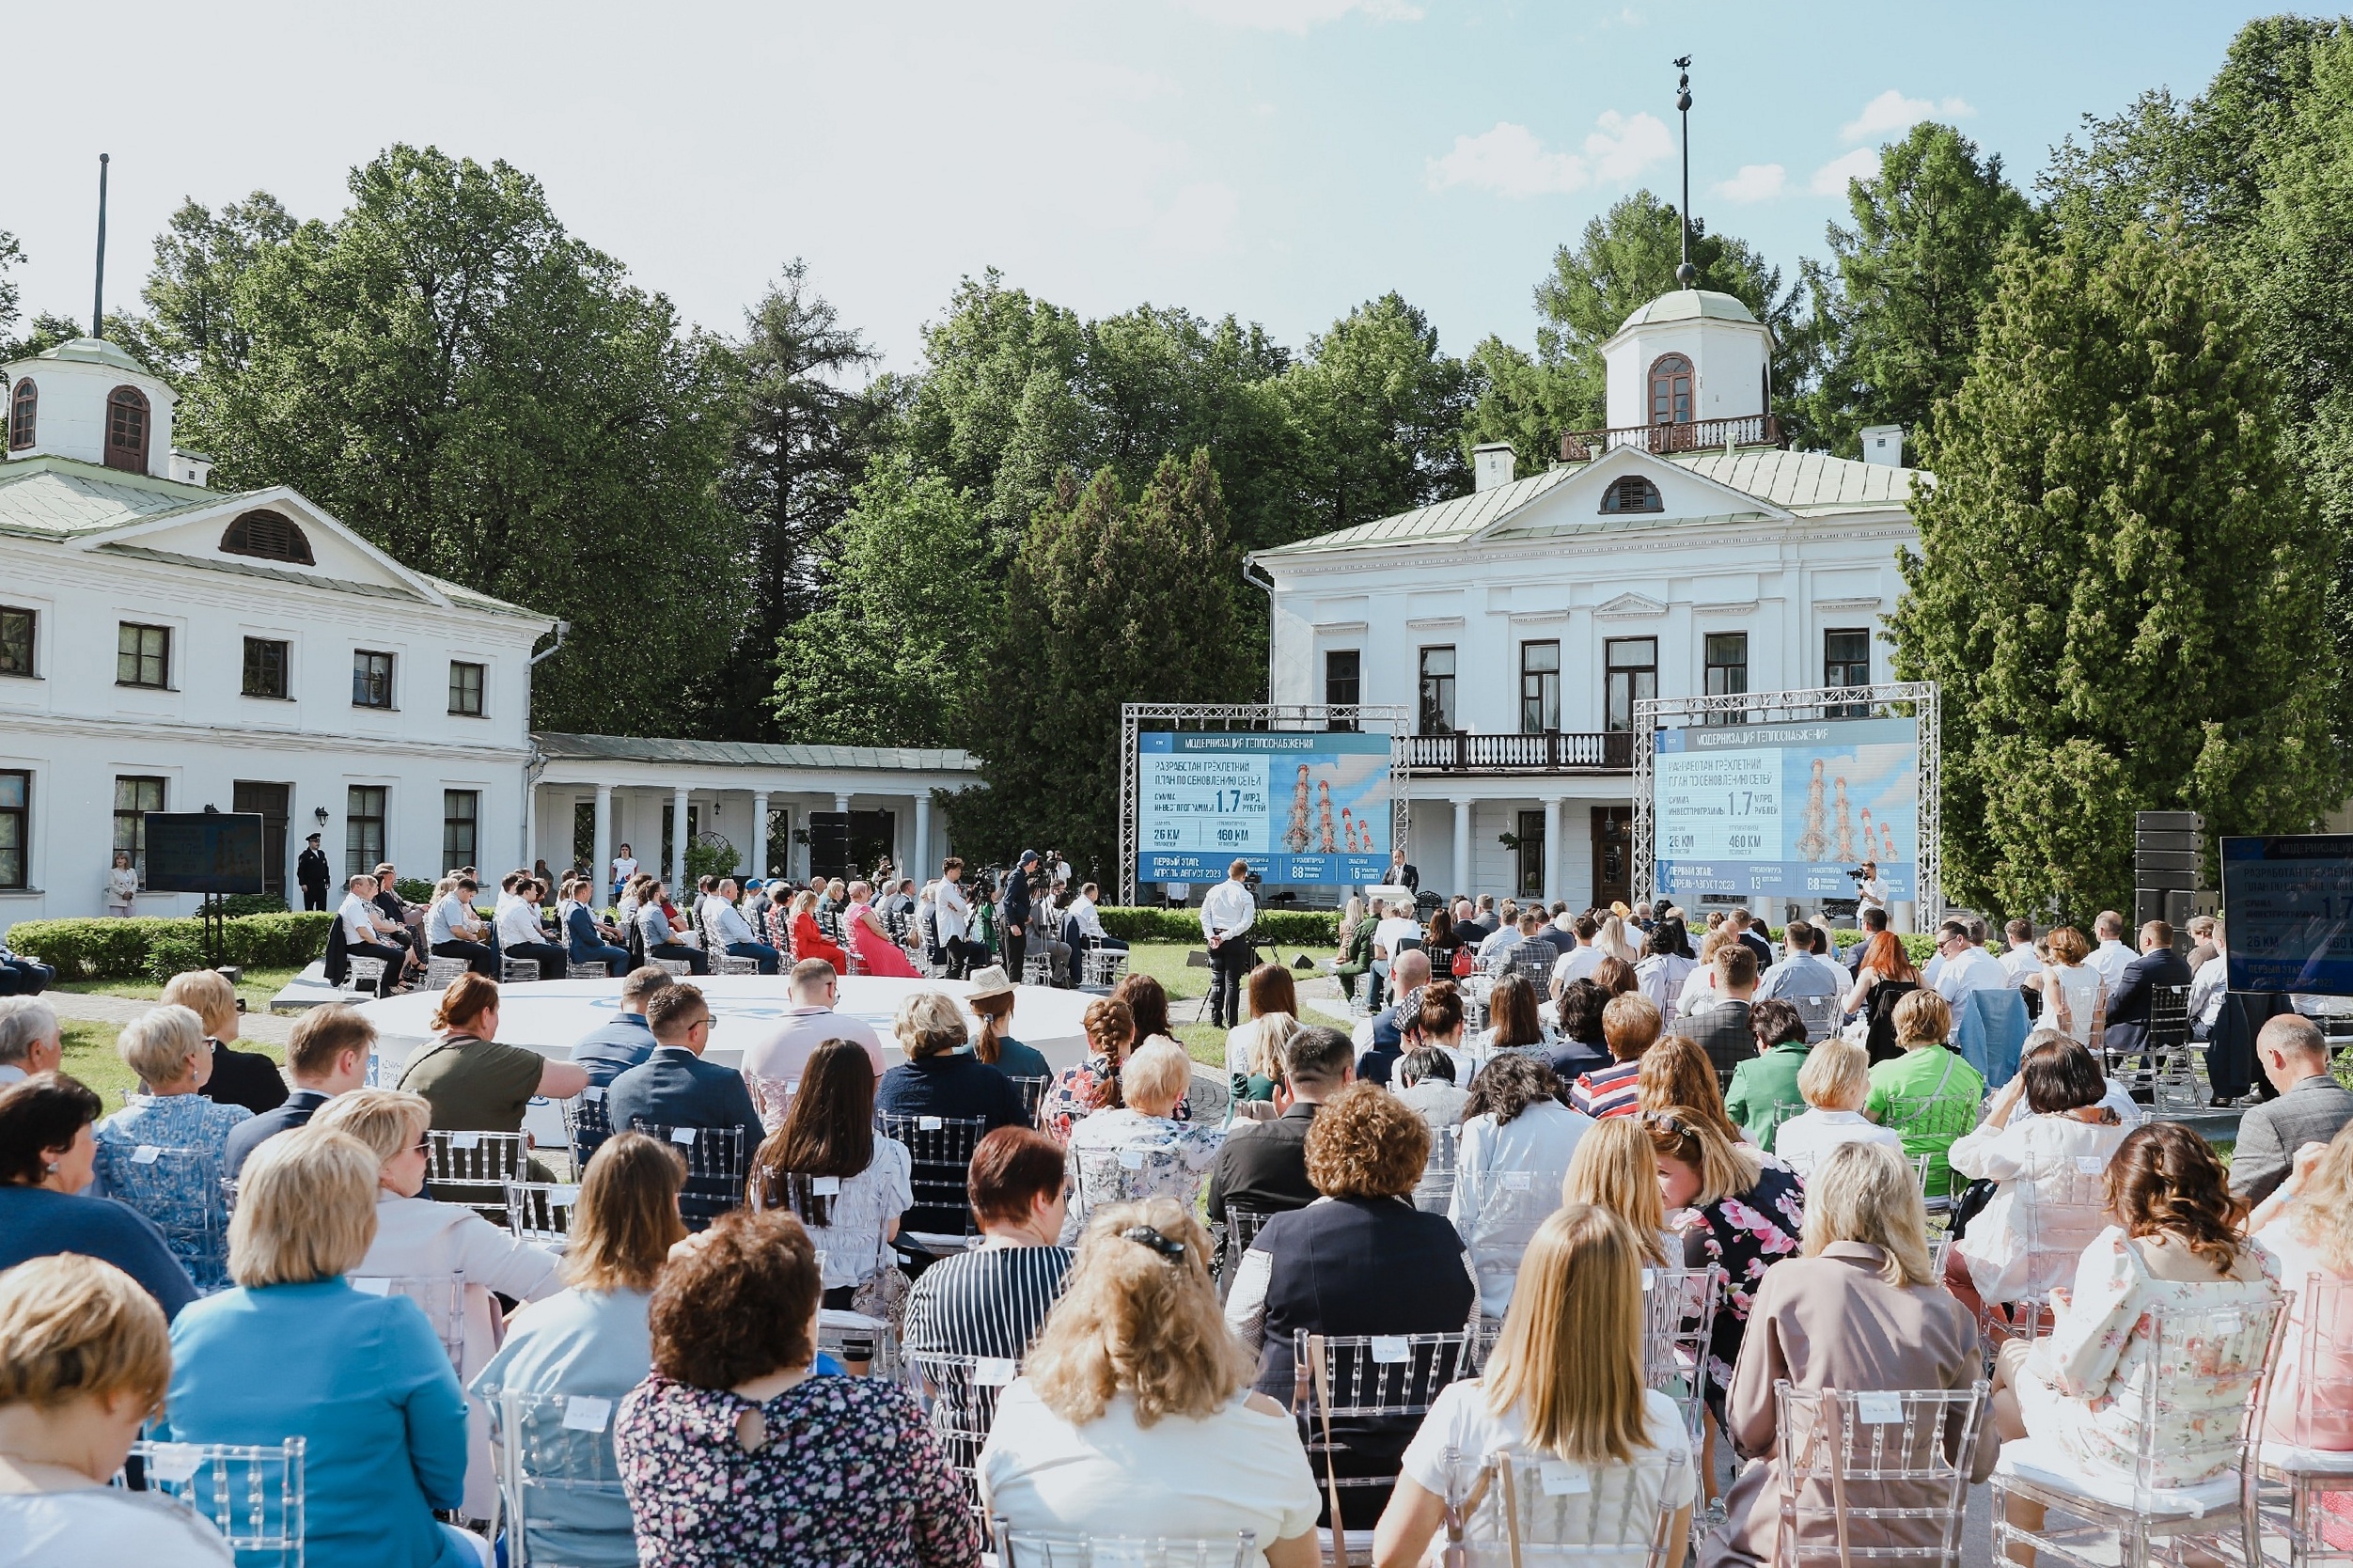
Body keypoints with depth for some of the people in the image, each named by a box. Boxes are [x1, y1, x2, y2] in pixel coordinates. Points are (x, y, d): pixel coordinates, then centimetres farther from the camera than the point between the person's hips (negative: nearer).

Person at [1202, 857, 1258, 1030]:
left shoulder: (1213, 891, 6)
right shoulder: (1245, 896, -6)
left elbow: (1204, 915, 2)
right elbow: (1246, 923, -13)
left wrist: (1211, 935, -3)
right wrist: (1226, 936, -13)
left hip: (1214, 939, 4)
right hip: (1236, 941, -4)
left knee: (1216, 980, 9)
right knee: (1232, 982, -1)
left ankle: (1215, 1020, 7)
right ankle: (1231, 1023, -2)